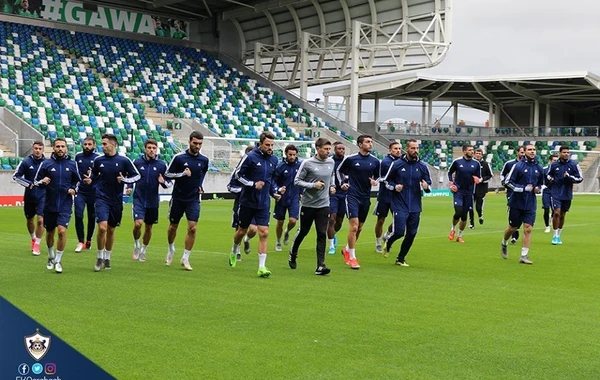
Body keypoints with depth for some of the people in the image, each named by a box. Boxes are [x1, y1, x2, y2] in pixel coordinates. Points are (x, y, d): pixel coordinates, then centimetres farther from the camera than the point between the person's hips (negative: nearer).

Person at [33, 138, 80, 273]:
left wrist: (73, 189, -3)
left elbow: (77, 181, 16)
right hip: (49, 205, 1)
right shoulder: (46, 163, -2)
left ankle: (58, 261, -2)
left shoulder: (72, 164, 1)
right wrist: (42, 182, -18)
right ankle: (51, 257, 38)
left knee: (62, 230, -16)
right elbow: (37, 181, 3)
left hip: (65, 205, -1)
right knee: (50, 232, 13)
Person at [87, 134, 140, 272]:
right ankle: (100, 257, 2)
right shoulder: (98, 160, 0)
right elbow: (94, 175, 17)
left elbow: (136, 175, 2)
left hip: (116, 200, 1)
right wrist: (90, 180, -4)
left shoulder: (124, 160, -5)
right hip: (102, 198, -1)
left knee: (111, 230, 11)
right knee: (102, 227, -16)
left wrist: (124, 180, -14)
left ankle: (107, 258, 29)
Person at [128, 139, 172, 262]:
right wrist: (129, 187, -5)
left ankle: (143, 250, 32)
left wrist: (163, 182, -20)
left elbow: (169, 183, 1)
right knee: (138, 223, -18)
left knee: (148, 227, 11)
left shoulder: (162, 165, -3)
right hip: (139, 199, -1)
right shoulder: (137, 162, -3)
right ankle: (136, 244, 11)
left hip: (153, 201, 1)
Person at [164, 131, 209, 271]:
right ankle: (171, 250, 39)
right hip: (178, 198, -1)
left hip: (194, 199, 1)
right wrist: (182, 174, -19)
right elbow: (167, 174, -7)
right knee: (173, 227, 12)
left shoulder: (204, 160, -1)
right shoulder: (179, 157, -11)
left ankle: (185, 258, -1)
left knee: (192, 228, -11)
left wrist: (200, 186, 9)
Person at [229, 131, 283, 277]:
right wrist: (253, 184, -19)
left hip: (263, 204, 3)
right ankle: (234, 251, 44)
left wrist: (275, 192, 4)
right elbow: (237, 174, -9)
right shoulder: (250, 157, -12)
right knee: (242, 230, 13)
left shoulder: (274, 160, 4)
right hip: (247, 201, -3)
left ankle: (262, 267, -7)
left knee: (264, 233, -8)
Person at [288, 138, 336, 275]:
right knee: (303, 232, 12)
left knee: (322, 235, -6)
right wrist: (313, 185, -19)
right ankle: (293, 254, 39)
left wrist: (332, 186, 7)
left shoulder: (331, 162, 5)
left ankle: (320, 266, -7)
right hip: (308, 204, -3)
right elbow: (297, 181, -9)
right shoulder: (307, 163, -11)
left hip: (323, 205, 3)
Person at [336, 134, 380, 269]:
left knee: (359, 228, 13)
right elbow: (339, 170, 10)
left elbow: (377, 176, 17)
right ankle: (352, 258, -2)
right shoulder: (350, 159, -6)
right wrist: (342, 182, -3)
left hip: (366, 197, 5)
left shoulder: (375, 161, 4)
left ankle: (347, 250, 35)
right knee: (354, 226, -13)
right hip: (352, 196, -5)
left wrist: (375, 181, -4)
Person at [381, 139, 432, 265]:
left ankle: (401, 259, 23)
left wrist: (426, 186, -14)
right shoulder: (397, 164, -3)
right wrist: (394, 187, -12)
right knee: (399, 232, -11)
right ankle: (388, 243, 24)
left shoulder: (422, 166, 4)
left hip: (415, 207, 3)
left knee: (411, 234, 5)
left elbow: (429, 185, 10)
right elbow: (386, 180, 7)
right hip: (400, 206, -3)